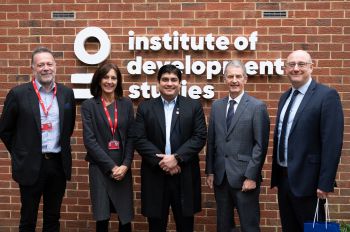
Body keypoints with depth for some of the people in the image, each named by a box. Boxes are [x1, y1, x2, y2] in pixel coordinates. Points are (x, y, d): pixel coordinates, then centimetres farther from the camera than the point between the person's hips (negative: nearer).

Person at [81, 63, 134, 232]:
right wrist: (111, 166, -12)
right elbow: (89, 140, -7)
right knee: (102, 218, 0)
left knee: (126, 217, 3)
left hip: (123, 167, 2)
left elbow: (131, 137, 6)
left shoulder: (126, 104, 7)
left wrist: (125, 165, -7)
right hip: (100, 167, -2)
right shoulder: (88, 105, -1)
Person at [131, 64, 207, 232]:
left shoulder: (194, 106, 5)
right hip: (155, 174, 0)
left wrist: (176, 158, -15)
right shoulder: (145, 108, 6)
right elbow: (139, 139, -2)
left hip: (185, 175, 0)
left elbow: (200, 137, -4)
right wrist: (161, 161, -14)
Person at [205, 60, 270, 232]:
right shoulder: (217, 106, 9)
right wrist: (210, 172, 6)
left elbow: (260, 145, -9)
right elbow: (211, 141, 10)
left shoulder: (257, 107, -5)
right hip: (220, 176, 5)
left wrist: (251, 176, -14)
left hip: (244, 176, -4)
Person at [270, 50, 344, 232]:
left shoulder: (327, 96, -11)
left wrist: (325, 184, -19)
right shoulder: (285, 97, 12)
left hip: (307, 180, -7)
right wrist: (276, 175, 13)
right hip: (283, 178, 7)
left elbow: (332, 143, -17)